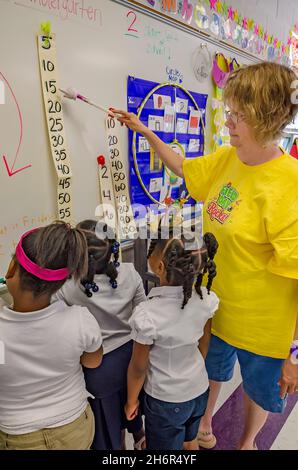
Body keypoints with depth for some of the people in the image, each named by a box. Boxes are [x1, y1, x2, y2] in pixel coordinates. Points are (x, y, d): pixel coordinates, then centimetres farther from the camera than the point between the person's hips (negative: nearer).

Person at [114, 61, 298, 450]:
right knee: (212, 373, 30)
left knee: (259, 389, 25)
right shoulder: (227, 159, -7)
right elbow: (184, 168, 13)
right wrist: (144, 131, 7)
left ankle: (247, 442, 59)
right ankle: (204, 427, 61)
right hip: (216, 305, 6)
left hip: (262, 323, -5)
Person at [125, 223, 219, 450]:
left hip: (166, 401, -4)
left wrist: (131, 400, 1)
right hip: (199, 390, 4)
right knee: (190, 442, 30)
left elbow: (139, 367, -18)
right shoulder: (206, 299, -19)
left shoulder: (147, 315, -33)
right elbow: (204, 345, -2)